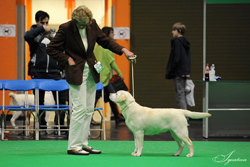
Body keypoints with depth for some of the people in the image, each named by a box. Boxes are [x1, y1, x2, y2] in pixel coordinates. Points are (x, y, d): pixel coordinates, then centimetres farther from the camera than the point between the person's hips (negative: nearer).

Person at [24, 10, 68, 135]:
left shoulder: (53, 34, 15)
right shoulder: (34, 33, 4)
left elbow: (61, 49, 13)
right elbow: (27, 36, -20)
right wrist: (42, 29, -20)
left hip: (54, 72, 2)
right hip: (38, 72, -2)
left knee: (61, 99, -2)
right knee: (39, 101, 3)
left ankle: (60, 125, 5)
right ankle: (42, 127, 11)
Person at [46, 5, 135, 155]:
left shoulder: (92, 25, 0)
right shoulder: (66, 28, -14)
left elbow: (105, 40, 11)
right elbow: (51, 48, -8)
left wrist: (122, 50, -1)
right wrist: (67, 59, -13)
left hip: (91, 72, 6)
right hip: (76, 72, -6)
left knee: (89, 109, 8)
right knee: (80, 108, -10)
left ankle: (83, 144, 14)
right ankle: (73, 146, -4)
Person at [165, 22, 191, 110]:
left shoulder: (177, 41, -13)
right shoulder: (185, 42, 15)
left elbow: (176, 58, -19)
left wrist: (169, 71, -14)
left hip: (178, 72, -9)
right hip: (185, 72, 9)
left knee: (180, 94, -9)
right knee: (182, 94, 14)